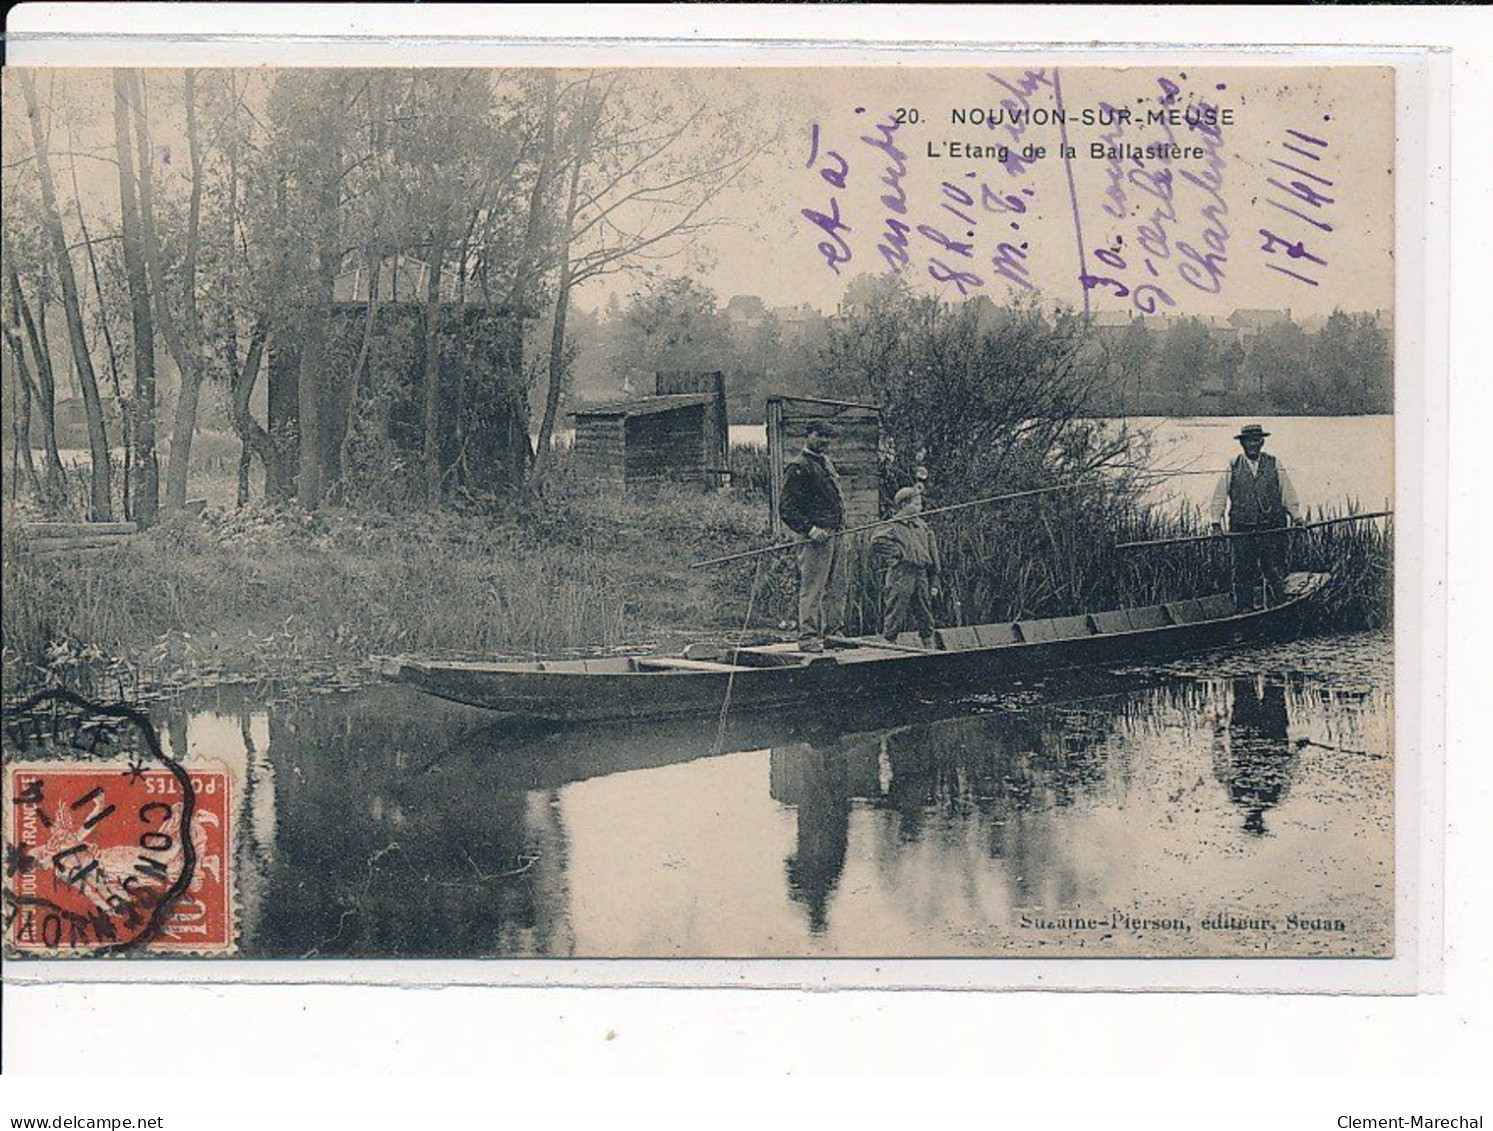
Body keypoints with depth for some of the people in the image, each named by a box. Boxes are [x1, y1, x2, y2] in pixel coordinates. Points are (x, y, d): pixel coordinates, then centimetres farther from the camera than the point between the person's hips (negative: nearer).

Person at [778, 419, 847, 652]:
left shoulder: (827, 463, 20)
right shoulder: (798, 467, -8)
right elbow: (786, 508, -13)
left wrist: (842, 526, 18)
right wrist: (809, 529, -21)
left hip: (835, 535, 9)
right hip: (816, 537, -9)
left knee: (836, 588, 11)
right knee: (812, 588, -9)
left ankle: (832, 631, 18)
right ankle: (808, 636, -7)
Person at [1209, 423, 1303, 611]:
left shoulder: (1274, 465, 8)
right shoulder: (1232, 467, 5)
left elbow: (1287, 493, 9)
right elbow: (1220, 496, 4)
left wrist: (1296, 517, 1)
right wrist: (1216, 523, -4)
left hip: (1272, 528, 0)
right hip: (1241, 530, 0)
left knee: (1276, 572, -2)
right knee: (1243, 572, 2)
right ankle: (1244, 609, 9)